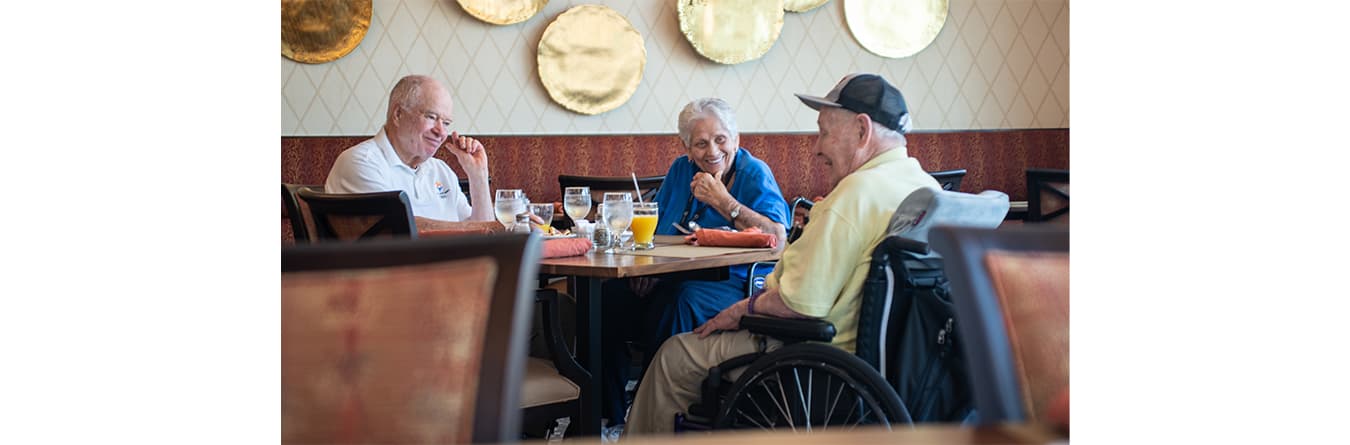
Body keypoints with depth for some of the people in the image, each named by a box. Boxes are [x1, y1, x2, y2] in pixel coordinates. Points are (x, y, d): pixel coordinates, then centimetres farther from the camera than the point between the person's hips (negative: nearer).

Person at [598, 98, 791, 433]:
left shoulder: (755, 174, 0)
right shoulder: (681, 169, 18)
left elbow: (778, 238, -15)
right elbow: (655, 224, 18)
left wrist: (723, 201, -12)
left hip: (729, 284, -5)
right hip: (669, 280, 5)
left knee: (675, 302, -37)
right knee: (608, 295, -22)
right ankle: (608, 417, -15)